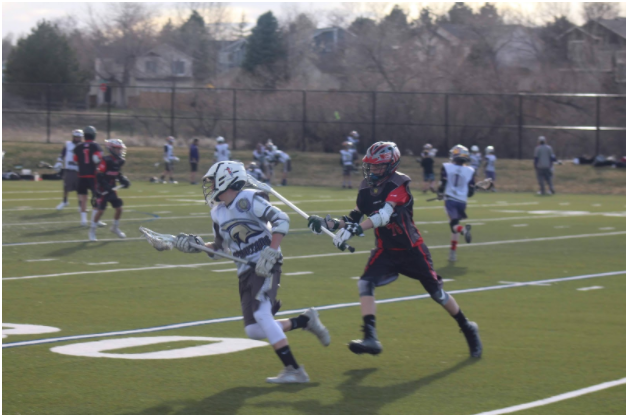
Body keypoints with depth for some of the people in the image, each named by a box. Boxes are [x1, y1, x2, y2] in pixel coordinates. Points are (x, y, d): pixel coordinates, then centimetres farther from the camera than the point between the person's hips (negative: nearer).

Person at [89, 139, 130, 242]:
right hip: (102, 190, -7)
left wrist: (124, 181, 1)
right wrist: (106, 186, -27)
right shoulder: (106, 161, -20)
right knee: (100, 211, -6)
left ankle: (115, 228, 28)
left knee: (119, 209, 6)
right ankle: (92, 231, 10)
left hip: (111, 189, 7)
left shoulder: (119, 161, 4)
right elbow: (99, 176, -20)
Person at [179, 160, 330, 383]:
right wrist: (196, 245, 9)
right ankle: (305, 320, 17)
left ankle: (294, 370, -20)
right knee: (254, 331, -2)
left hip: (265, 267, -8)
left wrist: (270, 252, -23)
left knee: (261, 314, -23)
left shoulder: (249, 199, -10)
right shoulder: (218, 213, 14)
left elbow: (281, 220, -17)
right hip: (245, 272, 8)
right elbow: (220, 246, 24)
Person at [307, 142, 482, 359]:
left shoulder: (398, 185, -20)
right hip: (386, 250, 5)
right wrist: (329, 224, -6)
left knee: (436, 292, 3)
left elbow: (384, 215, -34)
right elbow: (356, 217, 9)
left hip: (411, 249, -5)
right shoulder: (367, 188, 0)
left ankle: (467, 328, 27)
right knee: (365, 284, -19)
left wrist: (354, 229, -44)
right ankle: (370, 339, -22)